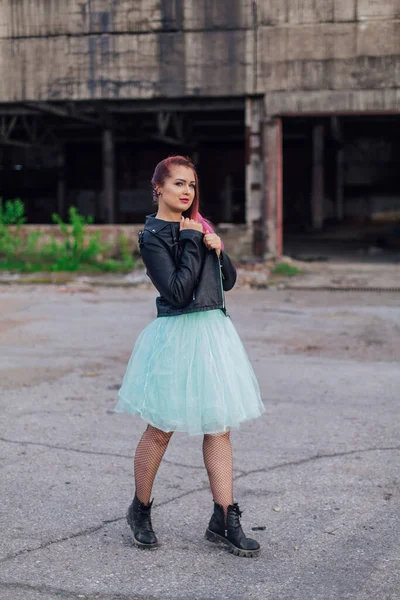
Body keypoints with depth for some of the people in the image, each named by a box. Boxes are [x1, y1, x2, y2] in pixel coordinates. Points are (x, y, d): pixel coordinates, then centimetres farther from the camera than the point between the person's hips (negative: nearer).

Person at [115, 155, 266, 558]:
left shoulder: (198, 227, 13)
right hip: (177, 334, -7)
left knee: (219, 428, 5)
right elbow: (177, 292, -19)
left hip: (214, 331, 7)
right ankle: (140, 510, 25)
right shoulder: (152, 236, -9)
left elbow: (228, 280, 13)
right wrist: (192, 244, -14)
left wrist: (216, 249, -4)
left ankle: (224, 520, 11)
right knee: (160, 430, 5)